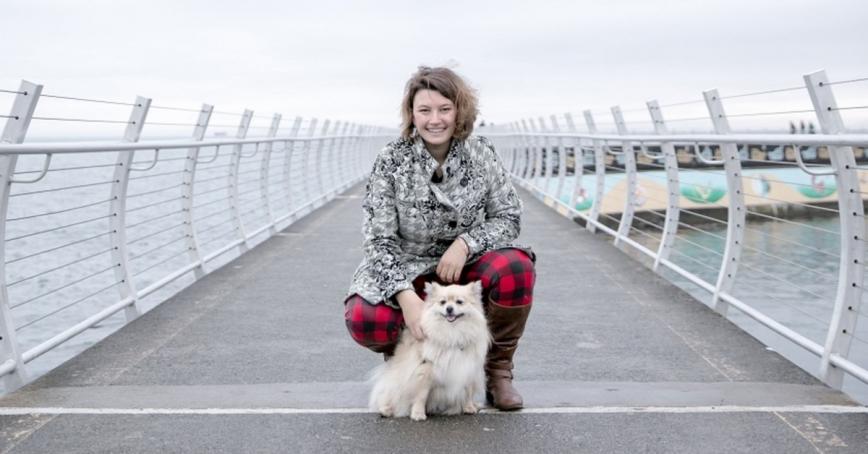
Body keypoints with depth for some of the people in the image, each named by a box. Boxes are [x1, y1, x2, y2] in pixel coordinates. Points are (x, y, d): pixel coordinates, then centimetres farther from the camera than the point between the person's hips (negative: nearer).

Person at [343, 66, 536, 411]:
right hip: (406, 270, -1)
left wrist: (466, 243, -21)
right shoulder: (391, 161, -10)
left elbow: (509, 216, -1)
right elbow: (379, 238, -13)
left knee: (517, 269, -30)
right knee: (365, 320, -30)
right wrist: (406, 297, -27)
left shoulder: (481, 154, -5)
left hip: (465, 265, 1)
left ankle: (497, 369, -4)